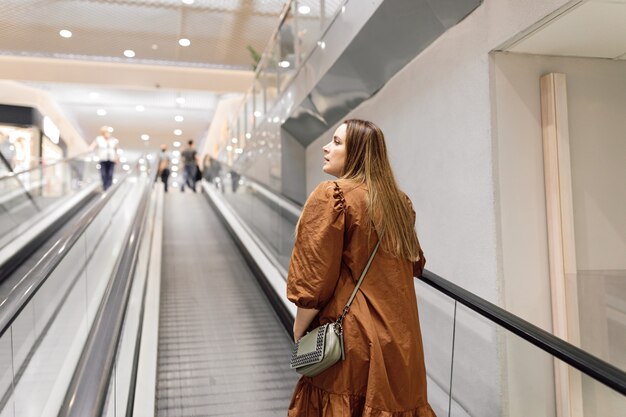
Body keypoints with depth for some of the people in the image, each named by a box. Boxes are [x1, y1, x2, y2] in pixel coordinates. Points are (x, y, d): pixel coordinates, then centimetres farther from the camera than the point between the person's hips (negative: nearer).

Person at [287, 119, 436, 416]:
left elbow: (313, 280, -17)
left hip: (352, 338, -7)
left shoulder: (331, 196, -14)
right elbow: (415, 264, 19)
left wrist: (299, 333, -4)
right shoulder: (399, 201, 8)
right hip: (400, 339, 7)